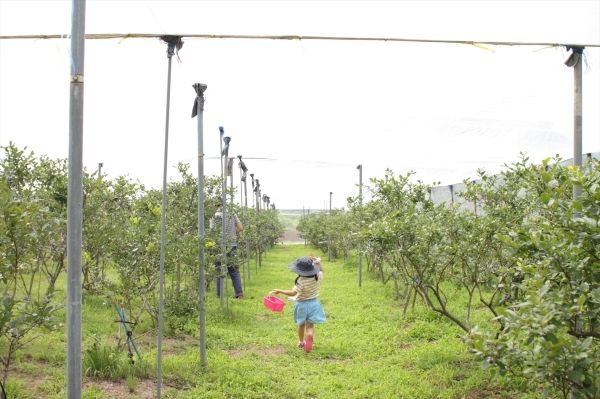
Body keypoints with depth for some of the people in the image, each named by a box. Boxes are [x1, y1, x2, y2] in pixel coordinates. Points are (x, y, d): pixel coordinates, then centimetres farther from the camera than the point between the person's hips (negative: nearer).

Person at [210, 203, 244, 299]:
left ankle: (220, 295, 7)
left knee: (220, 272, 5)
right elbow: (240, 228, 3)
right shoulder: (232, 215, 6)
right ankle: (239, 294, 6)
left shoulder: (213, 218, -3)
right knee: (234, 271, 8)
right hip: (232, 245, 2)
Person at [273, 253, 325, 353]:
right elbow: (321, 271, 15)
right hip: (313, 303, 3)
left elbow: (293, 293, -29)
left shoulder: (301, 281, -25)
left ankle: (301, 342, 38)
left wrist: (280, 291, -23)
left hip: (302, 304, -3)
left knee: (301, 324, 19)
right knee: (310, 325, 2)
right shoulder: (317, 277, -8)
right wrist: (318, 262, 12)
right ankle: (310, 335, -31)